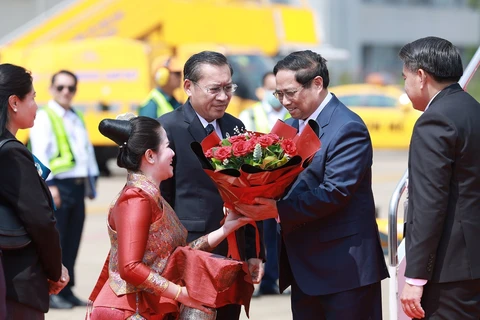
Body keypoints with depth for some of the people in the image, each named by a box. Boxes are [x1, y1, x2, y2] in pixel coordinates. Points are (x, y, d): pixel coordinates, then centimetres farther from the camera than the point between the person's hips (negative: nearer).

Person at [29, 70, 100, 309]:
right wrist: (48, 186, -21)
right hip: (58, 186, -7)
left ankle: (66, 290, 16)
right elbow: (40, 154, -13)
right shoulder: (43, 118, -4)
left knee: (72, 241, 9)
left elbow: (88, 151, 22)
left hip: (78, 186, 7)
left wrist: (91, 180, 17)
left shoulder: (77, 119, 18)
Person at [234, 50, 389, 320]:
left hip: (344, 267, -8)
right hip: (303, 267, 8)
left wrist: (278, 209, -27)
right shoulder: (291, 127, 14)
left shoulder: (348, 128, -13)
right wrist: (259, 201, -9)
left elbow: (335, 191, -22)